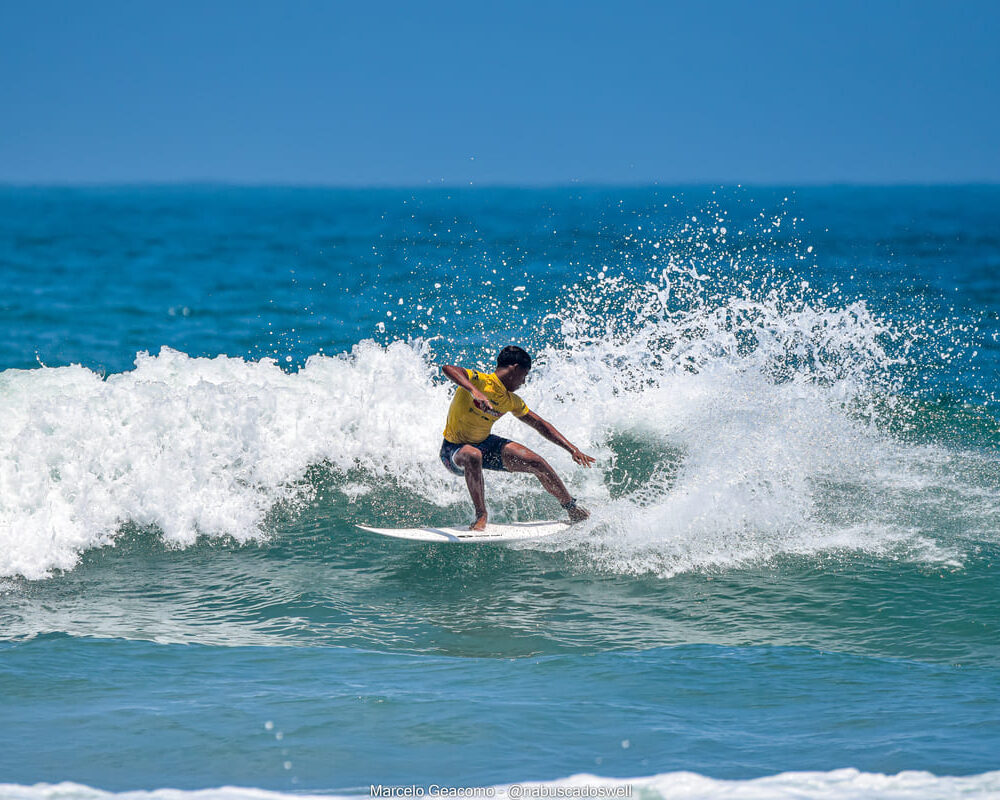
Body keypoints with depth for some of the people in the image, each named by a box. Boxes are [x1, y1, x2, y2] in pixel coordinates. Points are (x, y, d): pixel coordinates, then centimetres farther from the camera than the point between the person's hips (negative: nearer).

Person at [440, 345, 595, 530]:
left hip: (484, 445, 7)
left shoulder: (512, 402, 1)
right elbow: (448, 368, -42)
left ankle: (573, 510, 21)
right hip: (454, 450, -7)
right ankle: (481, 515, -30)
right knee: (473, 456, -43)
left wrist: (572, 449, 9)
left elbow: (540, 425, 13)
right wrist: (474, 391, -58)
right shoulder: (479, 380, -23)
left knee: (537, 463, -2)